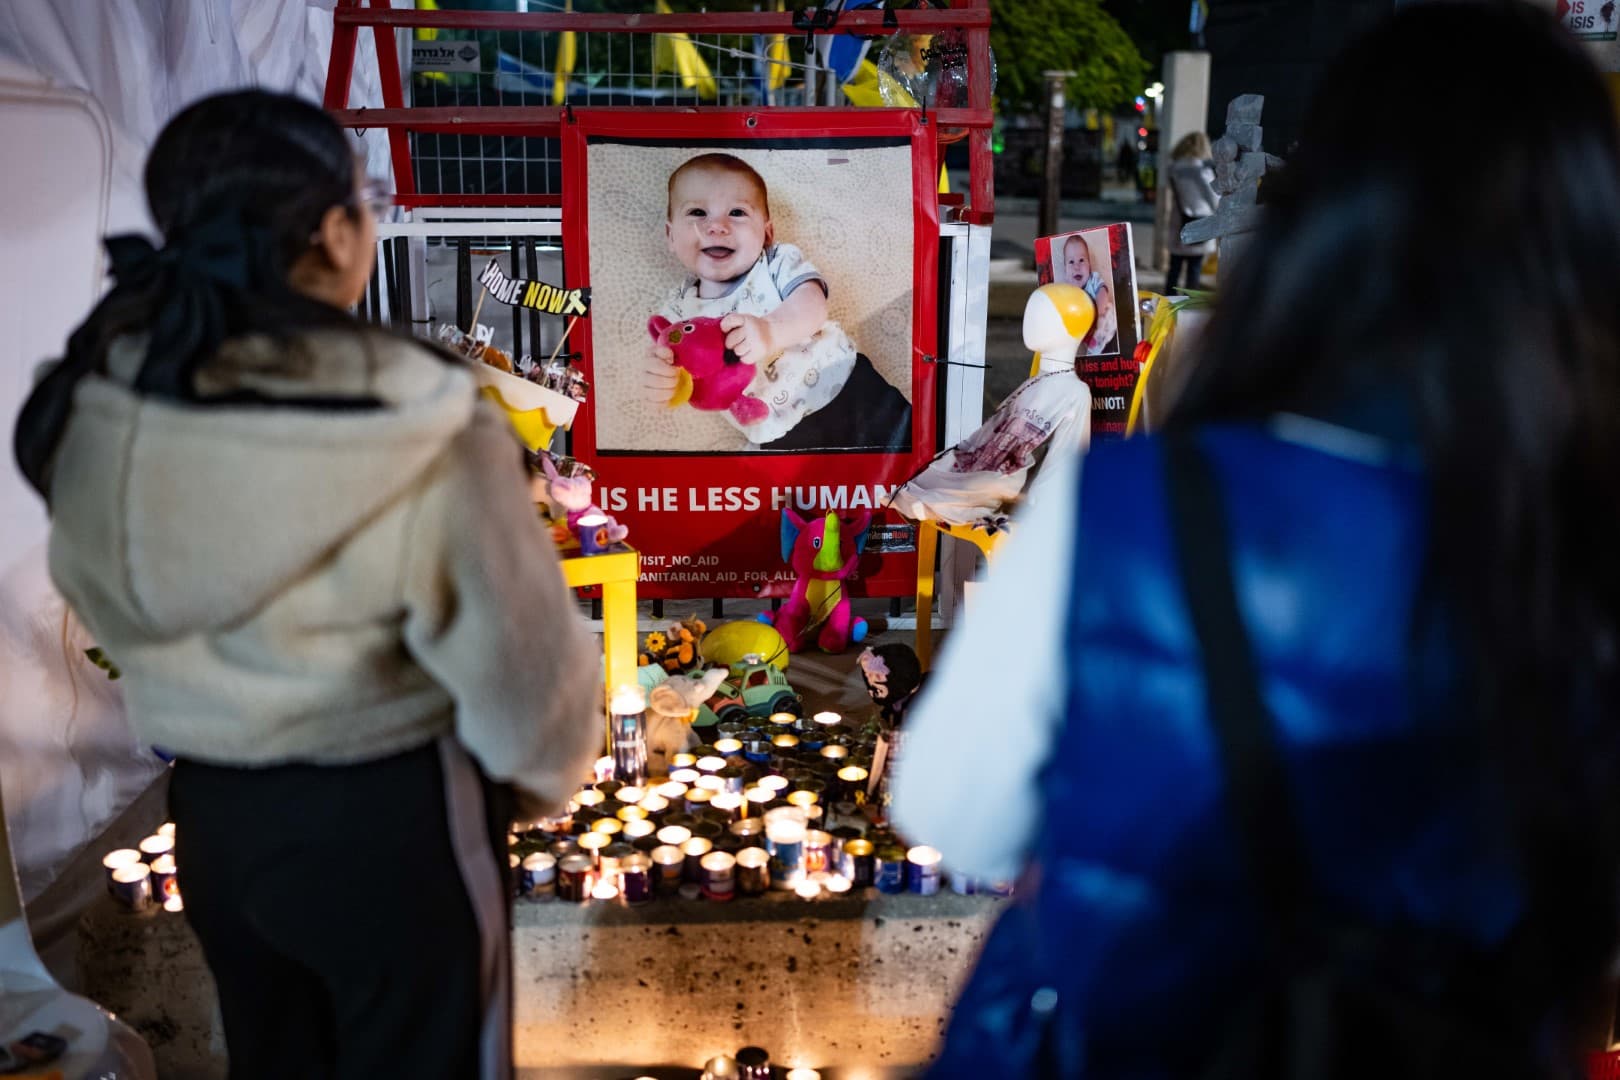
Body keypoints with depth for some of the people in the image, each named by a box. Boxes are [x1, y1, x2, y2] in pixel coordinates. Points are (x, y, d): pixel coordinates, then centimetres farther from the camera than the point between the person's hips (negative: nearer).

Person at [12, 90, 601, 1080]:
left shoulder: (94, 412, -9)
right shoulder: (422, 441, -27)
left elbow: (110, 608, 3)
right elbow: (523, 659, -19)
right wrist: (547, 775, 2)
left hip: (209, 806, 6)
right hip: (388, 815, -5)